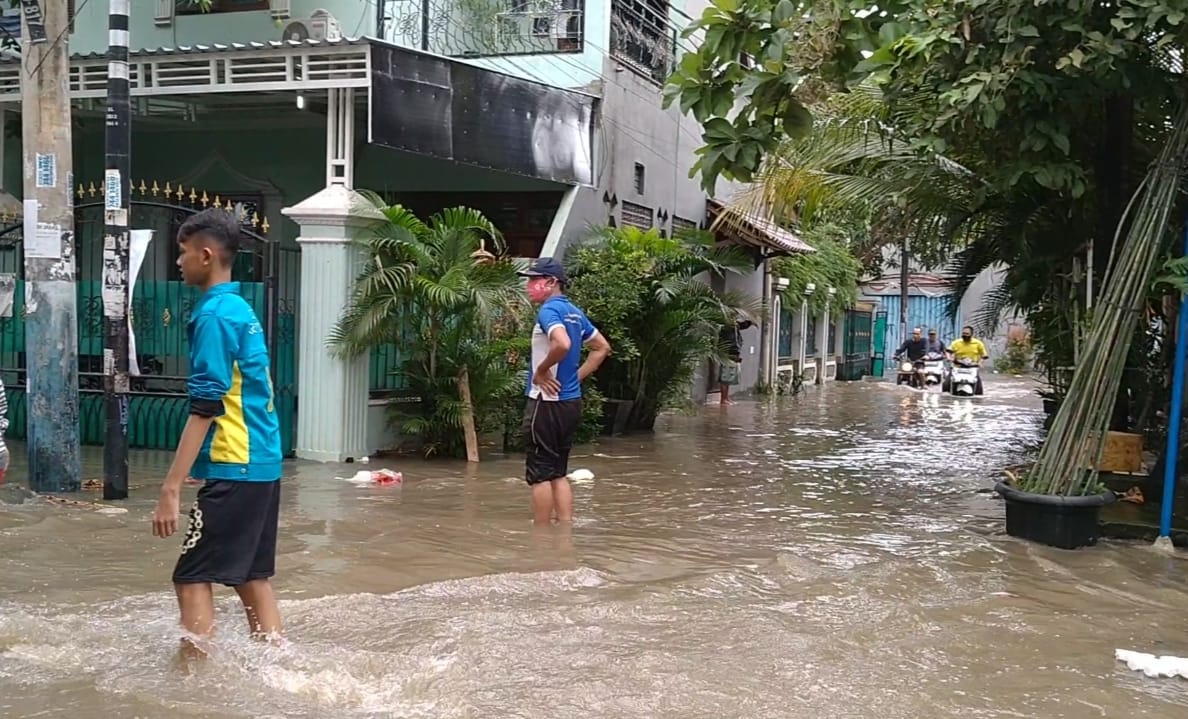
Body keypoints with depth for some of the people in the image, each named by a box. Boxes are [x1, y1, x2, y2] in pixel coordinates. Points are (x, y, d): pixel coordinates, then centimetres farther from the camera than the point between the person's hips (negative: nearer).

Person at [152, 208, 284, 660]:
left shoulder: (214, 314, -13)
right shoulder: (241, 309, 14)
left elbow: (205, 409, -19)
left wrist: (170, 490, -19)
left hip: (235, 470, -9)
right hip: (263, 465, 9)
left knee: (192, 579, -3)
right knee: (252, 578, 13)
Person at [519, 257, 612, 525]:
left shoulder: (549, 309, -14)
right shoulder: (574, 312, 13)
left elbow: (562, 344, -32)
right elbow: (603, 347, 21)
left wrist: (541, 370, -17)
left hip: (547, 402, -9)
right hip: (572, 401, 9)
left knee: (540, 474, -1)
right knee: (559, 473, 14)